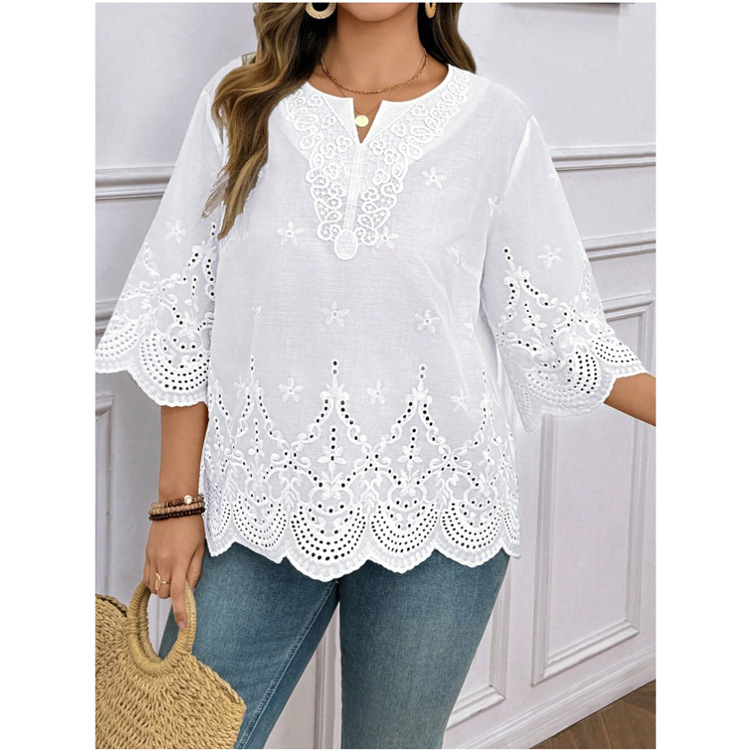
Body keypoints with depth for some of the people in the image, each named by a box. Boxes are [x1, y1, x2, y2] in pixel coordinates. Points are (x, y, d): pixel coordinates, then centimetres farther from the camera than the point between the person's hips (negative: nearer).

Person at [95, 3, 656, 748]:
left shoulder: (496, 123, -2)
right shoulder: (240, 103, 2)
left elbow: (552, 330, 0)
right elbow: (184, 313, 4)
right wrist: (178, 503, 3)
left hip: (431, 513, -1)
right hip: (262, 505, 1)